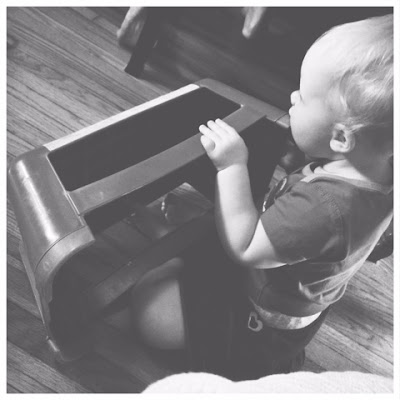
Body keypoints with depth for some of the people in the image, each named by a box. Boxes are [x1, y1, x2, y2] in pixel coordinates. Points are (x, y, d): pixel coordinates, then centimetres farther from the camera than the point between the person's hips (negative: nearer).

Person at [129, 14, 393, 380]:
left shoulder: (328, 206, -43)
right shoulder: (377, 171, -16)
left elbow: (244, 246, -32)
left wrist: (233, 166, -31)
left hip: (259, 325, -8)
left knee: (148, 309, -2)